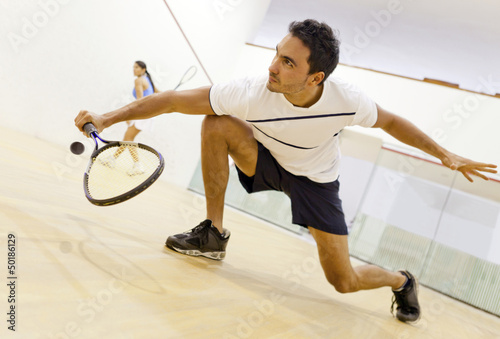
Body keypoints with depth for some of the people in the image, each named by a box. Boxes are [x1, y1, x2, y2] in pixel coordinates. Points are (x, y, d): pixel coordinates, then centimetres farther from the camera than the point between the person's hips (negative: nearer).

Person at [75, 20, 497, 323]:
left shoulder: (348, 101, -30)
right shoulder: (251, 92, -33)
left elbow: (390, 121, -8)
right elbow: (171, 100, -27)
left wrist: (445, 154, -4)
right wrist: (109, 117, -30)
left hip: (317, 181, -1)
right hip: (266, 161, 2)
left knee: (344, 281, -8)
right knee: (217, 124, -28)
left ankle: (402, 281, 30)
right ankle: (213, 234, -12)